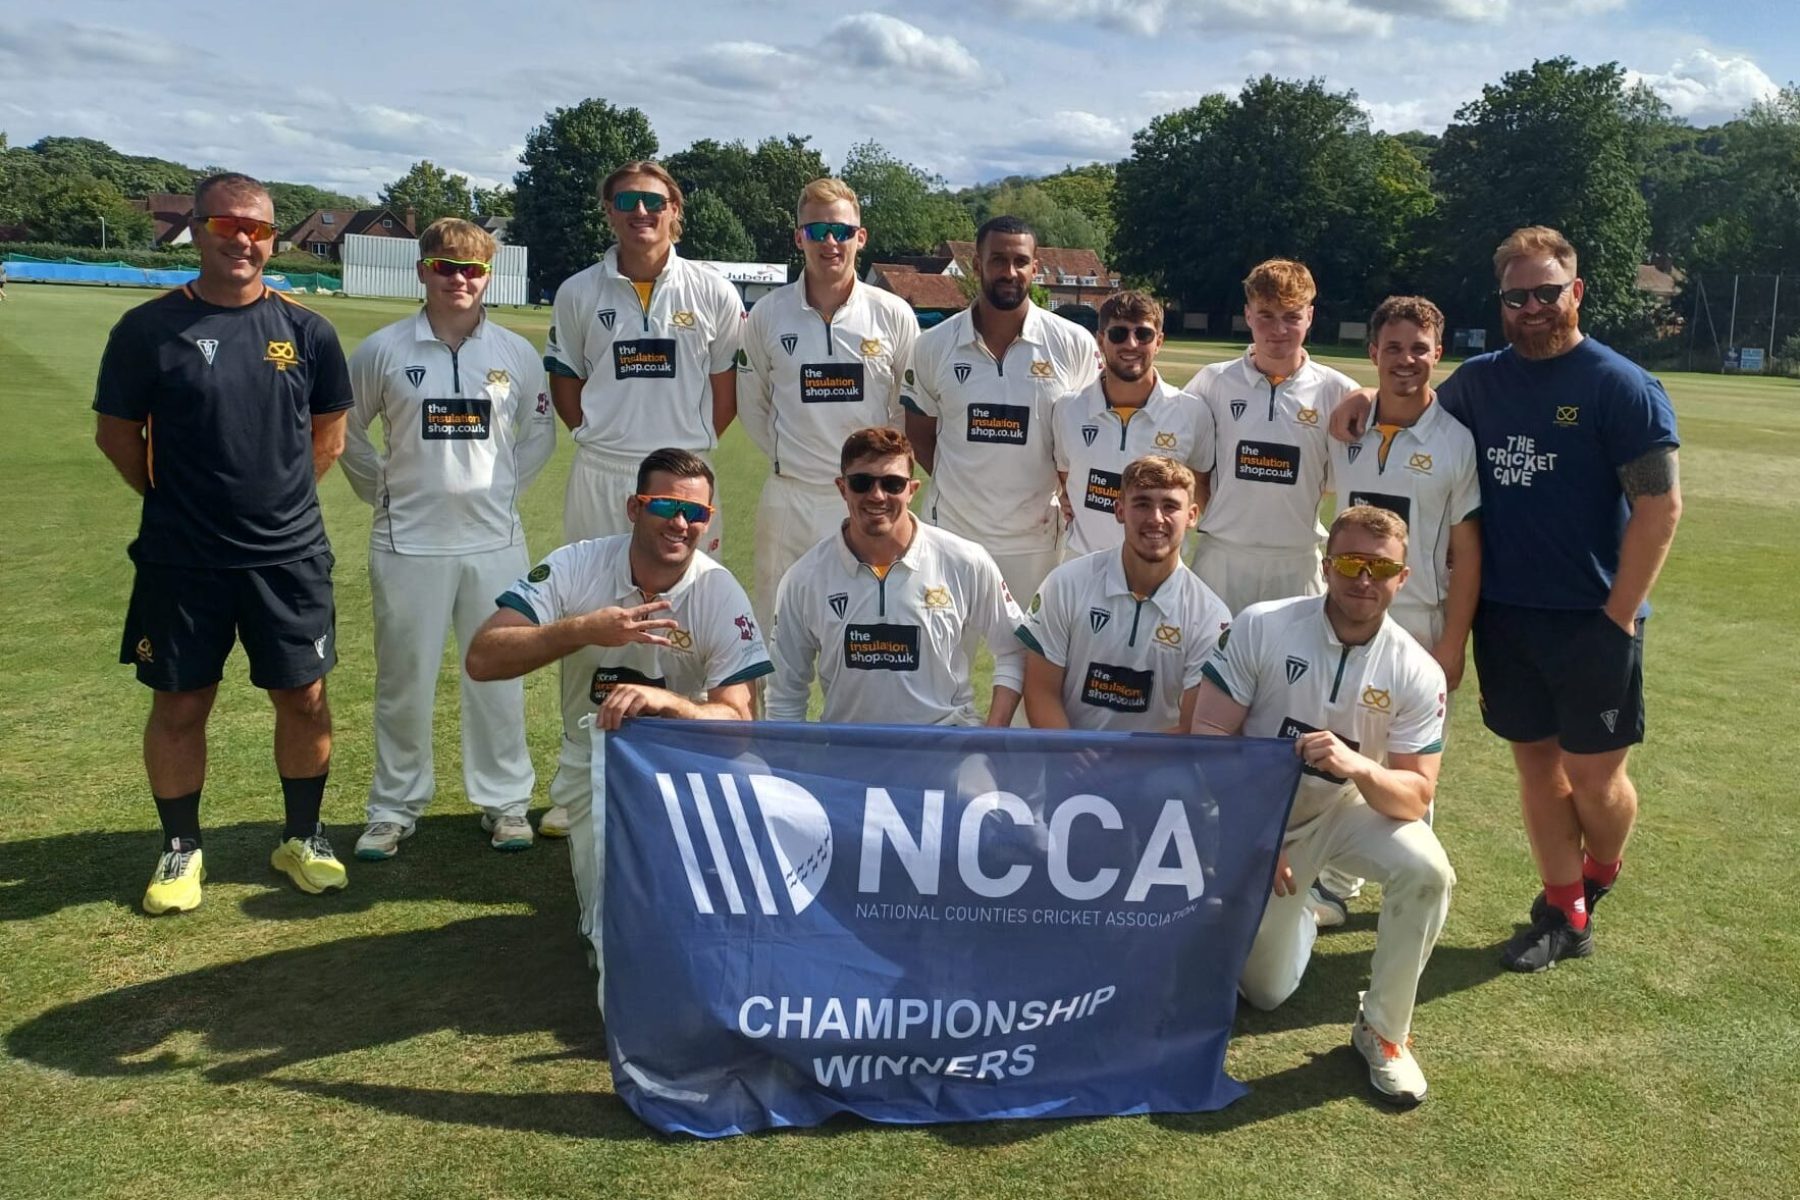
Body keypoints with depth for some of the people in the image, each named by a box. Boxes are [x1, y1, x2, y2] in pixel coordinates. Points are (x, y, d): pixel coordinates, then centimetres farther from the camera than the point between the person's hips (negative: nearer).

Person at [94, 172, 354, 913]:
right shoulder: (148, 329, -5)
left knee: (305, 699, 6)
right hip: (181, 560, -1)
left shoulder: (306, 333, 1)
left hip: (291, 556, 2)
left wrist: (279, 495, 7)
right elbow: (116, 432, 4)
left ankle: (302, 838, 24)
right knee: (179, 706, 8)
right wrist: (176, 499, 8)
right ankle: (180, 848, 26)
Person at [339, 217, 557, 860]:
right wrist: (382, 490, 5)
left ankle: (505, 800, 21)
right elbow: (346, 431, 9)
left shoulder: (517, 353, 3)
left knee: (498, 675, 7)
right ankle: (395, 807, 21)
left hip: (495, 541, 1)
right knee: (403, 679, 7)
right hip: (408, 541, -1)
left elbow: (540, 431, 16)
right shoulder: (383, 350, -1)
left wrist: (505, 487, 8)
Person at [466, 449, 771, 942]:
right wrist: (584, 630, -35)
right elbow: (482, 659, -21)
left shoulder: (721, 595, -14)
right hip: (594, 767, 0)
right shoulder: (575, 567, -13)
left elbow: (737, 718, -21)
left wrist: (666, 701, -42)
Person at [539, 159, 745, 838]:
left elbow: (728, 381, 9)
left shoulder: (711, 293, 2)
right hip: (599, 477, 1)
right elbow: (565, 380, 14)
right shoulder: (579, 293, 6)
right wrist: (599, 433, 4)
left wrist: (692, 445, 3)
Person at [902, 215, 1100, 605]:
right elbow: (919, 434, 9)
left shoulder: (1075, 344, -5)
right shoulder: (934, 345, -2)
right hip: (950, 532, 1)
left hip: (1034, 539, 0)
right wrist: (958, 483, 0)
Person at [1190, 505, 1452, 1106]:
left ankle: (1382, 1029, -8)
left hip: (1354, 807, 1)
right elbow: (1209, 737, -18)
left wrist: (1358, 768, -39)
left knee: (1427, 871, -31)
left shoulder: (1418, 673, -15)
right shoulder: (1260, 627, -20)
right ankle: (1301, 908, 40)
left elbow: (1416, 795, -17)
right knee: (1266, 991, 5)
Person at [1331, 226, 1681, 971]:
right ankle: (1564, 914, 25)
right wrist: (1370, 399, 1)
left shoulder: (1622, 387, -8)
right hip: (1504, 614, 4)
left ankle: (1599, 875, 36)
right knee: (1535, 759, 11)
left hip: (1592, 620, -4)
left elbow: (1660, 506, -10)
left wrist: (1620, 614, -13)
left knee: (1593, 772, 4)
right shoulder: (1479, 382, 7)